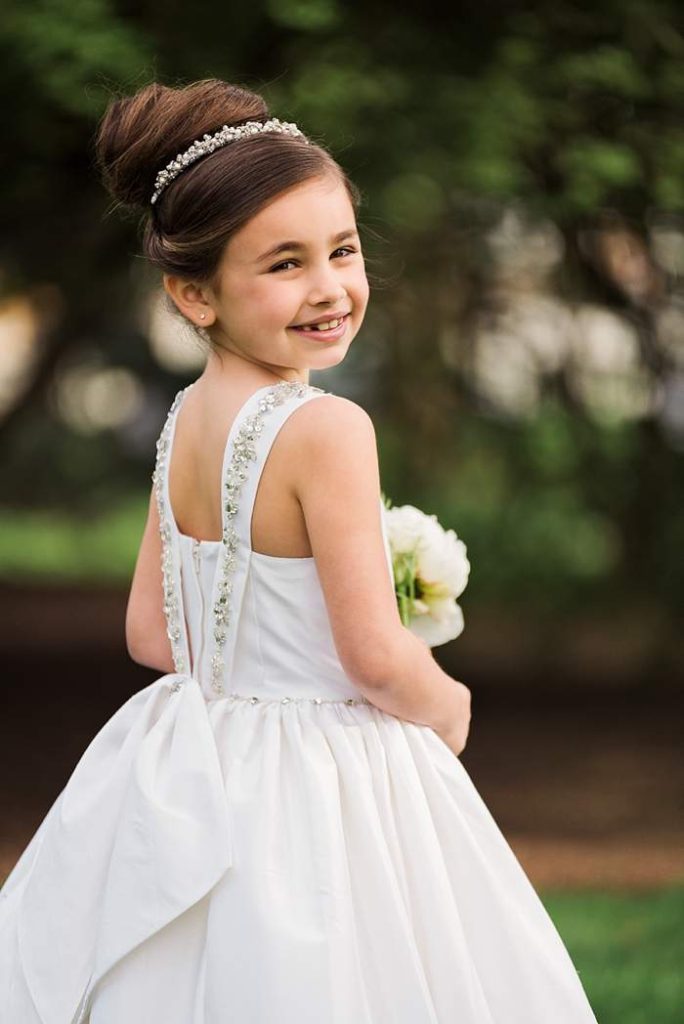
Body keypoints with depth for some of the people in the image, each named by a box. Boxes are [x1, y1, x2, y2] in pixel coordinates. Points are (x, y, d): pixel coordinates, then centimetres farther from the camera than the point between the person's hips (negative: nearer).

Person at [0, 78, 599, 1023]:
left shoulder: (183, 421, 2)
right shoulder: (327, 429, -21)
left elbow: (152, 635, 8)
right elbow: (375, 655, -21)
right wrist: (444, 706, -1)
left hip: (192, 763, 7)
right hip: (316, 794, -7)